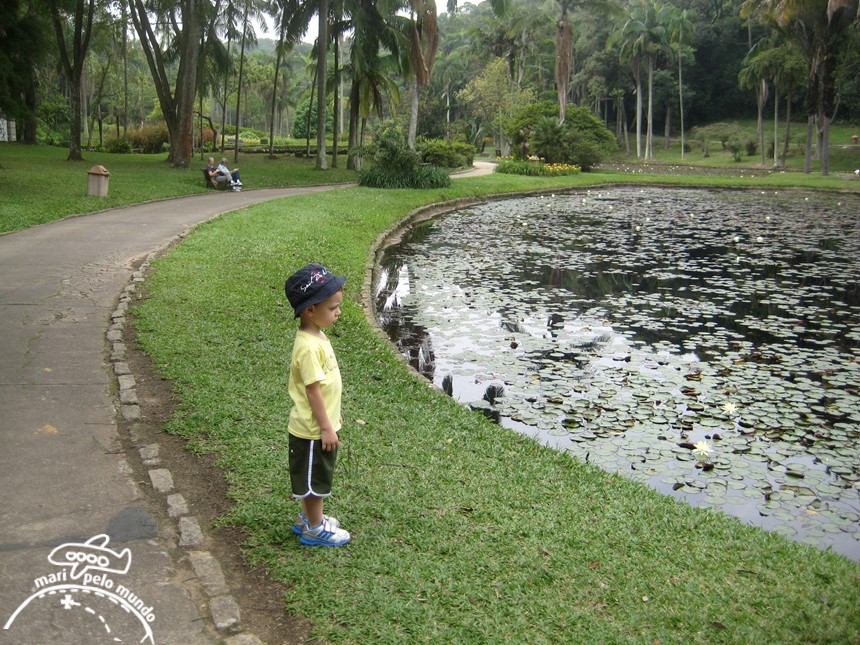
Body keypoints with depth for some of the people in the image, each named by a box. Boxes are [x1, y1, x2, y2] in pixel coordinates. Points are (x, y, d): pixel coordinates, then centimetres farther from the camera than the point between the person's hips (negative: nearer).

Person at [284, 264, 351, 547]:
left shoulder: (317, 336, 4)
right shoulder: (309, 347, -28)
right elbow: (313, 390, -25)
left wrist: (333, 415, 21)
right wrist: (327, 428, -20)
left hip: (318, 426, 9)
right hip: (314, 430, -9)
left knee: (314, 478, 23)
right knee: (314, 479, 8)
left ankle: (308, 518, 39)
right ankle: (314, 529, 23)